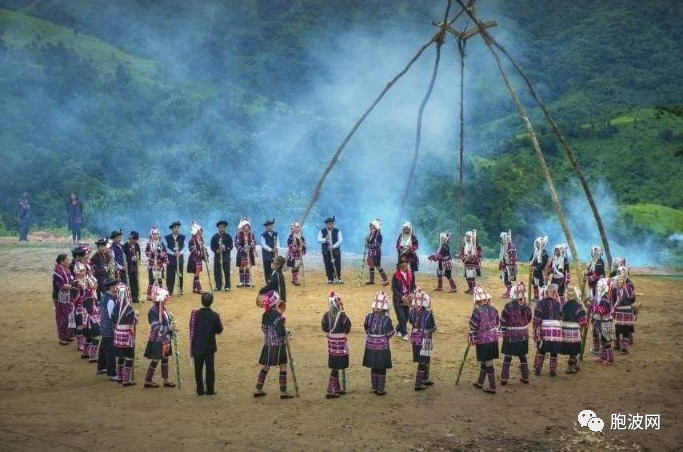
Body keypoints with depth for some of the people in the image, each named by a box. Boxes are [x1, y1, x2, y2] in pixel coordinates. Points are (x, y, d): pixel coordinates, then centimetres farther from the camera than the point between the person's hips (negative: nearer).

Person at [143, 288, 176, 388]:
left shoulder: (163, 308, 4)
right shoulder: (154, 310, -22)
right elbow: (156, 327, -25)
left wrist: (172, 326, 1)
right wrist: (169, 328, -25)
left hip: (164, 339, 8)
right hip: (157, 340, -8)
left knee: (165, 359, 14)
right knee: (155, 360, 2)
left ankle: (166, 380, 24)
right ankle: (148, 381, 15)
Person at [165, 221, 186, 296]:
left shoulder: (182, 237, 6)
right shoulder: (167, 238, 0)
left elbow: (184, 247, 5)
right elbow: (166, 248, -3)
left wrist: (180, 252, -15)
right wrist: (173, 253, -17)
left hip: (180, 258, 2)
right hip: (170, 259, -2)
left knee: (180, 275, 3)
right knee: (170, 276, -2)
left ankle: (180, 290, 12)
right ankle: (169, 290, 5)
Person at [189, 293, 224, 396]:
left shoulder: (195, 314, -9)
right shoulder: (214, 316, -12)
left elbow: (191, 330, -2)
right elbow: (219, 330, -3)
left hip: (197, 347, 1)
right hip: (209, 347, -1)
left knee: (198, 369, 9)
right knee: (209, 368, 8)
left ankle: (200, 390, 12)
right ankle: (210, 390, 10)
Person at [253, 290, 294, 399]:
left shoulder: (265, 315, 5)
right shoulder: (278, 316, -18)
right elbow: (281, 332, -20)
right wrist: (286, 332, -2)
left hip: (268, 344, 7)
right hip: (278, 345, -7)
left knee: (266, 367, 15)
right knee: (283, 368, 2)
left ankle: (258, 390, 19)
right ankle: (283, 392, 4)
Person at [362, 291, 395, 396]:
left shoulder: (369, 317, -7)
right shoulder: (386, 319, -19)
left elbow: (366, 330, 6)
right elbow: (390, 334, -12)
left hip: (371, 346, 4)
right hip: (382, 346, -4)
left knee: (374, 368, 16)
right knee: (382, 369, 8)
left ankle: (374, 388, 23)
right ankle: (381, 389, 11)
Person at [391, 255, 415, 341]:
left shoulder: (410, 274, 1)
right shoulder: (396, 275, -12)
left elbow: (413, 286, 10)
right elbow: (394, 288, -11)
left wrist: (411, 294, -9)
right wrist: (401, 297, -18)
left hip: (407, 299, 5)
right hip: (398, 299, -5)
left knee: (406, 317, 10)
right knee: (401, 317, -10)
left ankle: (398, 329, 32)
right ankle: (404, 334, 2)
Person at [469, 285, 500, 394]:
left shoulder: (477, 311, -18)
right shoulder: (493, 310, 2)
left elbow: (473, 327, -15)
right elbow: (497, 324, 12)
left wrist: (472, 339, -2)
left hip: (483, 341, -7)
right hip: (494, 339, 7)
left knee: (488, 363, 1)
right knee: (484, 361, 20)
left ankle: (492, 387, 5)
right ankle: (480, 382, 35)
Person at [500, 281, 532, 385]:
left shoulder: (509, 306, -17)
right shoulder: (526, 306, -6)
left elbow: (503, 321, -12)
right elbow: (529, 319, 6)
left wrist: (503, 333, 0)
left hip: (510, 336, -3)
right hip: (523, 336, 3)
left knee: (507, 357, 6)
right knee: (523, 356, 15)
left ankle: (504, 378, 6)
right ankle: (525, 377, 20)